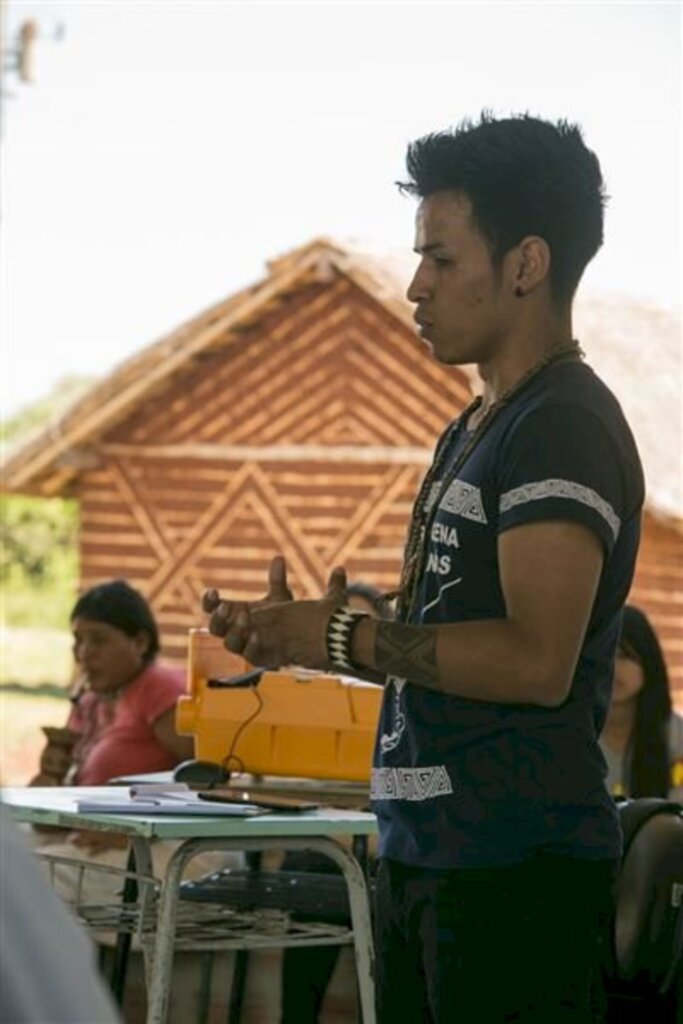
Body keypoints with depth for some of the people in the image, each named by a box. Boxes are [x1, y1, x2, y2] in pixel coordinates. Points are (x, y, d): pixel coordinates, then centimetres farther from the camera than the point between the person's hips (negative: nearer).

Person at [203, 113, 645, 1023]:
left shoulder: (566, 426, -12)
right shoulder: (472, 430, 19)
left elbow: (536, 660, -22)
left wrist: (346, 637, -15)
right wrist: (294, 634, 8)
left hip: (517, 859, -10)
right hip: (426, 848, 10)